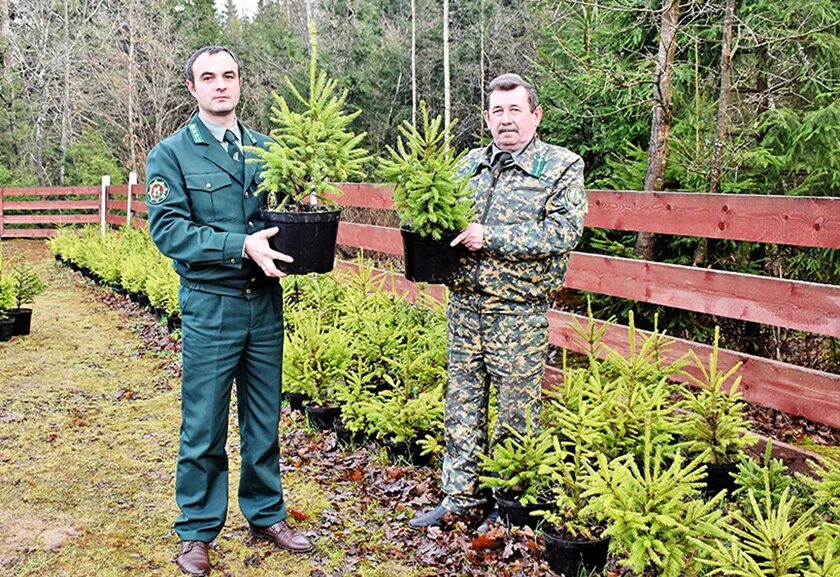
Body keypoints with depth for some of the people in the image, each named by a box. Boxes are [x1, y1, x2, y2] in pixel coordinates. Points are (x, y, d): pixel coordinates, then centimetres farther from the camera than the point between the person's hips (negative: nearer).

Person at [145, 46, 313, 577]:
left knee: (264, 421, 14)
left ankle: (267, 514, 30)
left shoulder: (265, 149, 10)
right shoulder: (171, 154, -3)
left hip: (266, 301, 4)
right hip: (210, 307, -4)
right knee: (204, 427, 5)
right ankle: (197, 532, 21)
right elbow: (167, 228, -14)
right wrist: (240, 245, -23)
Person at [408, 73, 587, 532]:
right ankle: (461, 496, 23)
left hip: (518, 309, -5)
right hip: (464, 301, 5)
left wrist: (490, 237, -20)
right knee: (462, 400, 11)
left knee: (516, 410, 6)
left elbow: (564, 233, -15)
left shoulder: (561, 167, -3)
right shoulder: (470, 164, 13)